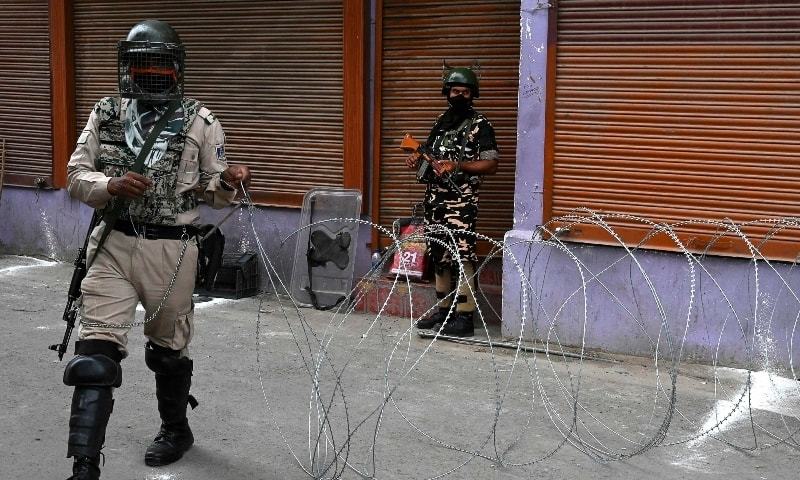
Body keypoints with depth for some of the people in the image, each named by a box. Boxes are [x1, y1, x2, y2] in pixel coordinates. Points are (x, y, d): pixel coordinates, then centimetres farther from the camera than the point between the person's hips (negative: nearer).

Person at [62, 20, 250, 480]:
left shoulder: (201, 122, -1)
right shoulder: (106, 114, 5)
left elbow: (214, 194, 3)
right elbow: (77, 176, 4)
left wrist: (228, 182, -20)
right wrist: (112, 186, -16)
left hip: (171, 251, -1)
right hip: (113, 245, 2)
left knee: (169, 349, 16)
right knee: (95, 354, -7)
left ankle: (176, 429, 40)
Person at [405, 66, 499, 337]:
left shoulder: (479, 126, -4)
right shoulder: (441, 122, 17)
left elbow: (491, 165, -9)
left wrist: (457, 166, -20)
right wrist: (418, 160, 4)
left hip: (462, 202, -7)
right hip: (435, 199, 7)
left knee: (462, 257, -10)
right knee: (439, 256, 11)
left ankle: (465, 318, -6)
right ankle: (443, 311, 21)